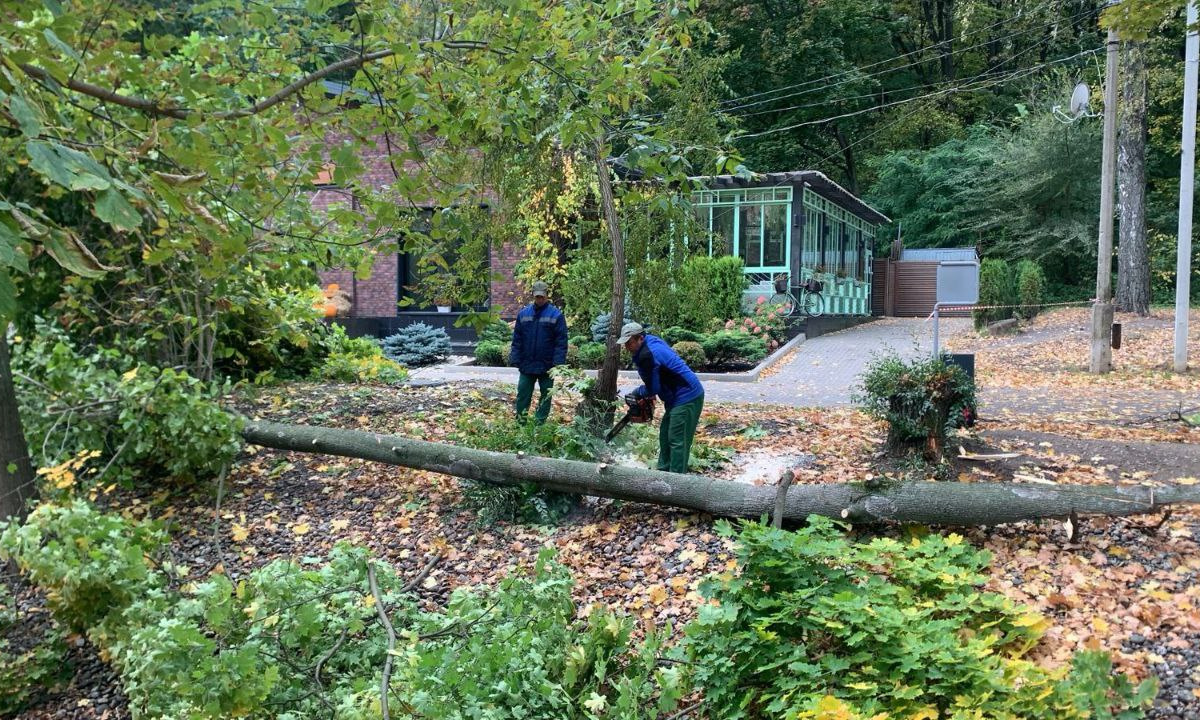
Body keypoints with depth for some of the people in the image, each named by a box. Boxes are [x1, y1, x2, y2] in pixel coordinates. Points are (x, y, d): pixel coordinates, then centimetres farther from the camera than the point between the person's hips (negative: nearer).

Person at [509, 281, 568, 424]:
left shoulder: (556, 315, -6)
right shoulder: (523, 313, 4)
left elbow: (561, 341, -8)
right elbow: (517, 339, 6)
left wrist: (558, 362, -15)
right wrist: (515, 359, -1)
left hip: (546, 365, -2)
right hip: (527, 364, 3)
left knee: (545, 395, 7)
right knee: (523, 393, 5)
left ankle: (540, 422, 15)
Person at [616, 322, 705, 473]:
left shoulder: (646, 355, -20)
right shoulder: (652, 341, 10)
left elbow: (652, 388, -13)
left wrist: (636, 393, 5)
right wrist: (648, 392, 11)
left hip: (686, 399, -11)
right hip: (683, 395, 11)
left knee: (677, 441, -7)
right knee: (665, 434, 18)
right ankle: (664, 470, 27)